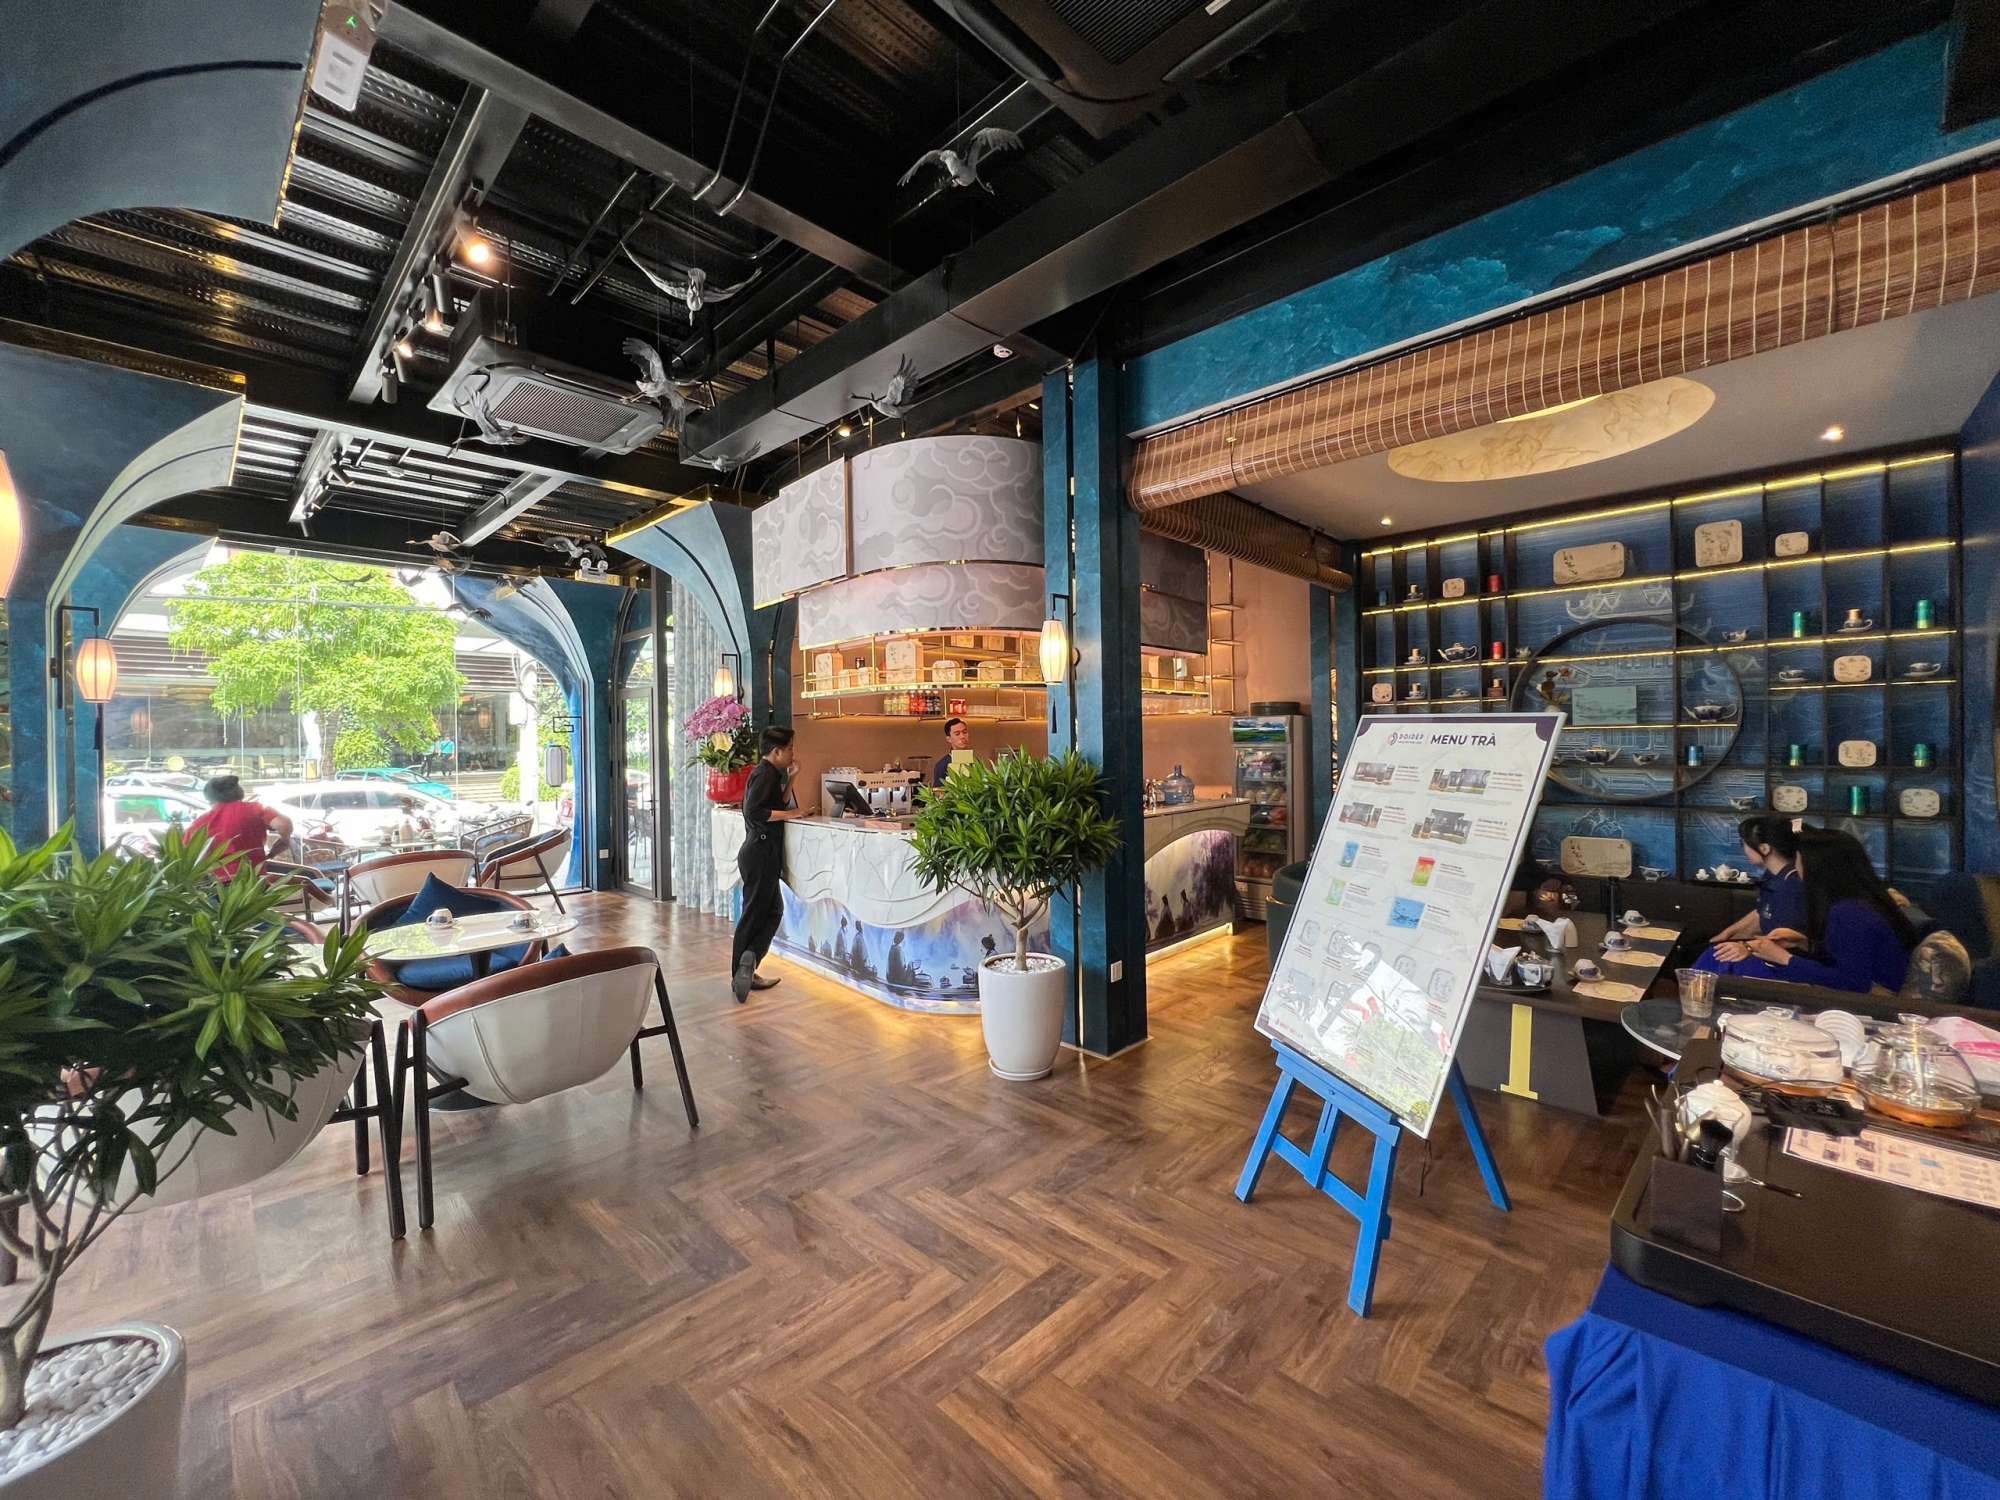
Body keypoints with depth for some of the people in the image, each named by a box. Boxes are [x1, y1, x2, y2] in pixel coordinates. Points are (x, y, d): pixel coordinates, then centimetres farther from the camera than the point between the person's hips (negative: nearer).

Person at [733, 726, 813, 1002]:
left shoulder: (769, 774, 16)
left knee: (772, 911, 13)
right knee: (754, 914, -2)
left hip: (762, 852, 10)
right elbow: (753, 811, -26)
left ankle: (746, 969, 14)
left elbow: (776, 805, 16)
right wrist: (789, 814, -20)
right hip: (761, 852, -10)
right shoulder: (765, 773, -14)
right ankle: (741, 972, 5)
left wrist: (789, 781, 8)